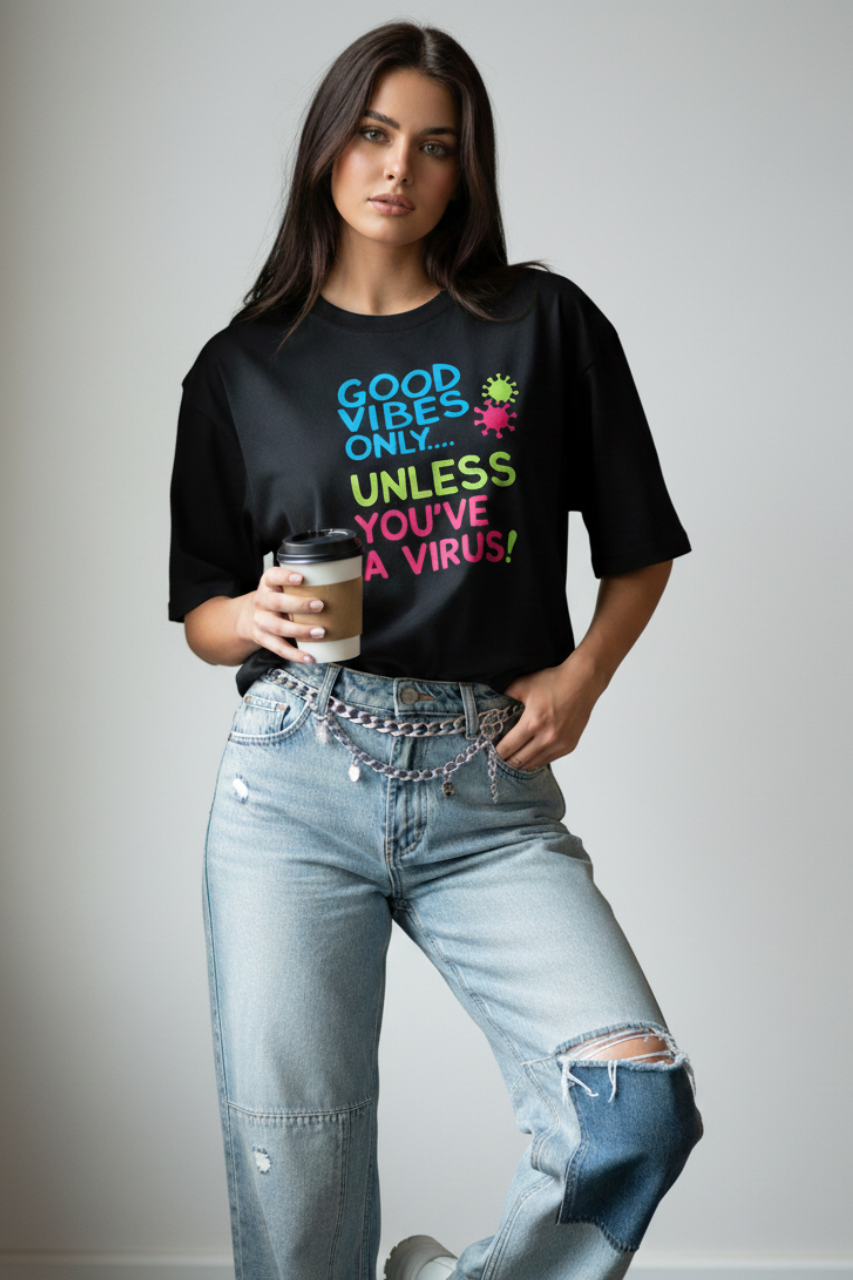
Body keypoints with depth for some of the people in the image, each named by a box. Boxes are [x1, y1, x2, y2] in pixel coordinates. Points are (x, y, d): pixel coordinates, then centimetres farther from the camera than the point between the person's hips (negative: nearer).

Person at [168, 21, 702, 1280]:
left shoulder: (546, 325, 7)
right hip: (298, 784, 1)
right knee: (295, 1176, 1)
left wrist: (581, 676, -3)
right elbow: (202, 615, 13)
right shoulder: (243, 364, 9)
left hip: (492, 793, 0)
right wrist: (262, 616, -9)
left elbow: (640, 549, 13)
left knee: (638, 1104, -18)